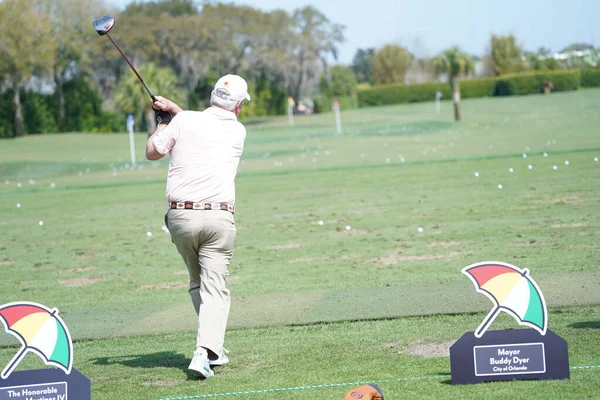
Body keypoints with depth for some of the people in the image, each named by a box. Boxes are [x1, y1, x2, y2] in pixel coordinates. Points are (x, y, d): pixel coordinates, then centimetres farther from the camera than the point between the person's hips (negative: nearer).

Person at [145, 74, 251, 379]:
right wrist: (173, 109, 31)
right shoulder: (238, 132, 8)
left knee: (198, 282, 18)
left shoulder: (184, 120, 1)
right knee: (215, 288, -3)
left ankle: (213, 348, 20)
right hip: (218, 219, -1)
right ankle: (205, 351, -22)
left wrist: (163, 121, 27)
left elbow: (152, 152, 13)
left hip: (180, 216, 1)